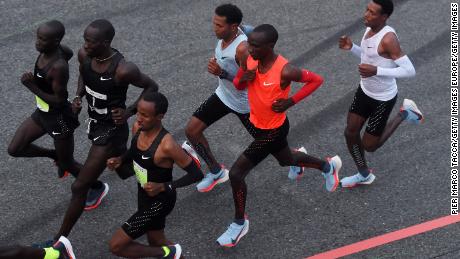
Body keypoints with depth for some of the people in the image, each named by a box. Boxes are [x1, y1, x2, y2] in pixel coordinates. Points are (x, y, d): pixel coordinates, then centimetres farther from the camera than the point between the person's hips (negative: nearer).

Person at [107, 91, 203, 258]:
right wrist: (120, 160, -10)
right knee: (156, 243, 25)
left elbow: (196, 174, -24)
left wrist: (163, 187, -29)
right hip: (143, 195, 8)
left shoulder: (167, 145, -32)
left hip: (159, 202, -8)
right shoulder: (137, 128, -10)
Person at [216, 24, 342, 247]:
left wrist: (290, 101, -23)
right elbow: (237, 84, 3)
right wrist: (243, 79, -21)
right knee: (287, 160, 31)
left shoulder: (284, 70, -32)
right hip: (256, 124, 8)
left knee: (236, 173, -8)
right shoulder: (249, 60, -13)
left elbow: (317, 80, -19)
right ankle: (328, 166, 58)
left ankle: (240, 223, 15)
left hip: (274, 130, -8)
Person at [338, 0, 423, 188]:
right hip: (365, 90, 8)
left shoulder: (388, 38, -31)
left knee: (369, 146, 6)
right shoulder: (370, 29, -4)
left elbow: (410, 71, -31)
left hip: (383, 99, -8)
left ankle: (404, 114, 23)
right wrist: (351, 47, -4)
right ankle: (364, 175, 34)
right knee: (350, 133, 12)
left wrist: (376, 71, -37)